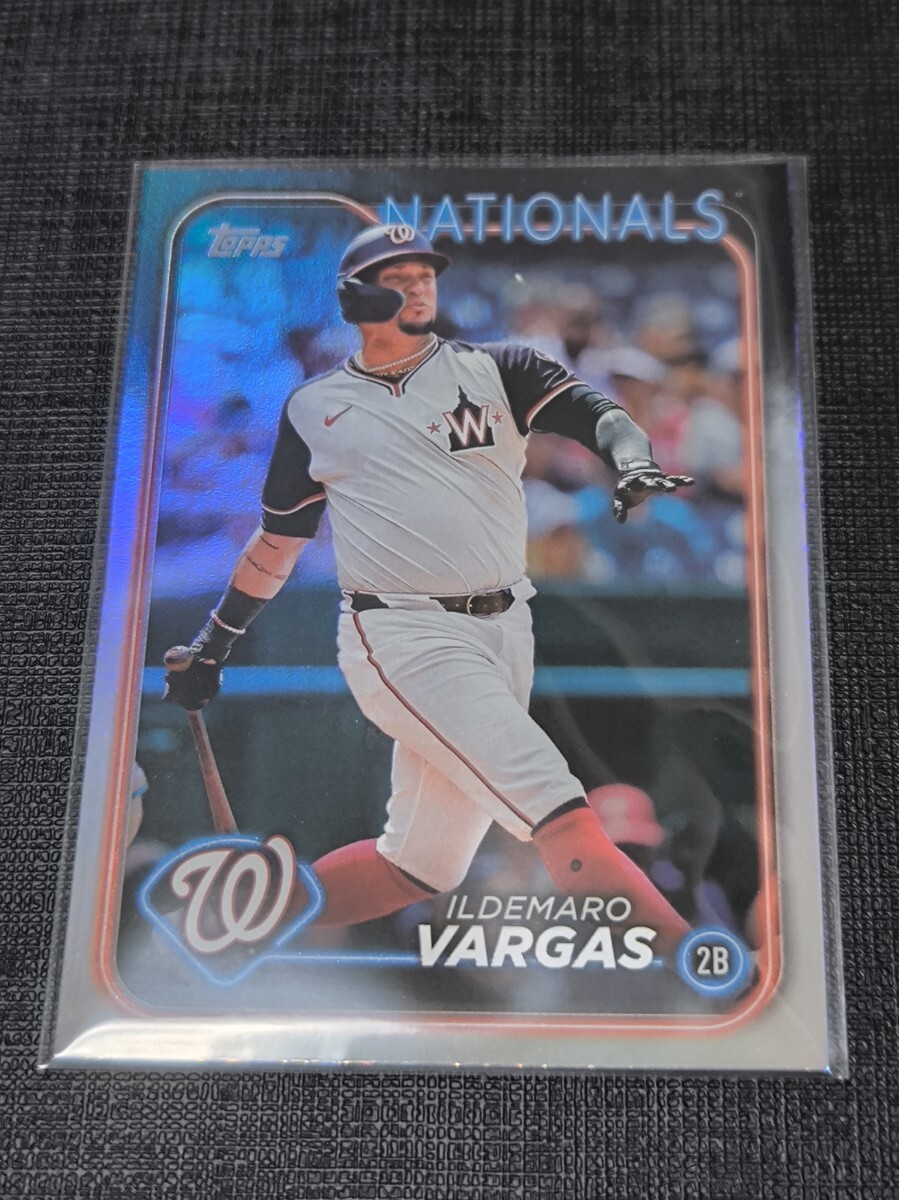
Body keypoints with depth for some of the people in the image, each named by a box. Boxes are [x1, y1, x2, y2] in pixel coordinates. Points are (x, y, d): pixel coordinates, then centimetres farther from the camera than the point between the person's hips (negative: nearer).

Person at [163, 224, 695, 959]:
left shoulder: (494, 369, 12)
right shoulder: (314, 410, 11)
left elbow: (593, 411, -3)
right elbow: (279, 539, 18)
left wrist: (632, 461, -25)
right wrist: (214, 643, 20)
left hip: (506, 633, 3)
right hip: (404, 638, -3)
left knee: (425, 863, 9)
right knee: (562, 814, -18)